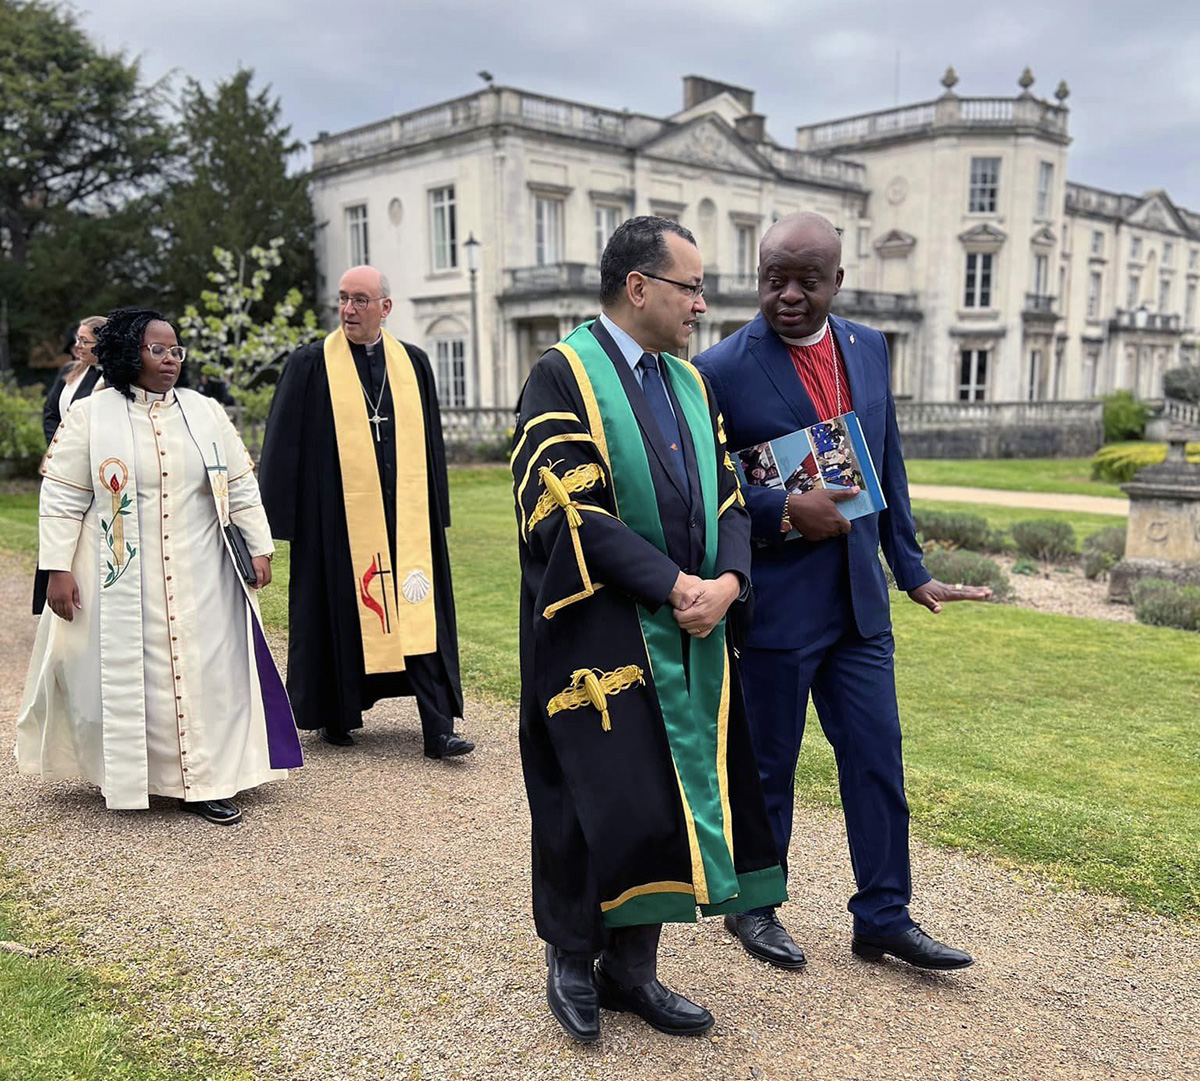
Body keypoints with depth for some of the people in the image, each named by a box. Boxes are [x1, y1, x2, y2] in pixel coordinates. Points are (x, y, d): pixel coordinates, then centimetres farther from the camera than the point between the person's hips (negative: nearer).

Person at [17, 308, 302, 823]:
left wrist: (260, 548, 3)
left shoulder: (205, 412, 7)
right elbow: (62, 499, -1)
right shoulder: (90, 415, 0)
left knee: (206, 670, 1)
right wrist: (57, 569, -7)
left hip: (199, 578, 2)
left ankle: (202, 781, 10)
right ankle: (123, 774, 23)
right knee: (126, 673, 4)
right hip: (120, 578, -2)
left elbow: (241, 485, 9)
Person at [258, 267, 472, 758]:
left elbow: (430, 440, 13)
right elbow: (285, 444, 0)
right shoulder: (309, 365, 1)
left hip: (405, 512, 2)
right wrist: (281, 516, -4)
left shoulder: (413, 363, 9)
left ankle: (438, 730, 1)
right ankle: (336, 717, 25)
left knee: (420, 615, -1)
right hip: (337, 515, -2)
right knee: (341, 616, 7)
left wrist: (436, 511, 11)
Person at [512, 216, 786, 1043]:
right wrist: (675, 585, -18)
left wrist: (726, 580, -9)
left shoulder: (690, 384, 14)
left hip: (686, 636, 7)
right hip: (597, 635, -6)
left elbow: (728, 498, 11)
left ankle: (632, 967, 26)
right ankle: (570, 959, 23)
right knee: (604, 804, -2)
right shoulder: (564, 376, -7)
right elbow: (570, 508, -17)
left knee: (667, 802, 10)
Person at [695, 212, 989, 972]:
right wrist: (784, 514, -23)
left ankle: (884, 918, 27)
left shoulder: (869, 349, 5)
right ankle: (753, 907, 32)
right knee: (766, 768, 11)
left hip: (859, 602, 5)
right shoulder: (723, 369, -12)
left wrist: (911, 567, 11)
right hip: (772, 607, -5)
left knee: (878, 761, 11)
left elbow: (889, 465, 12)